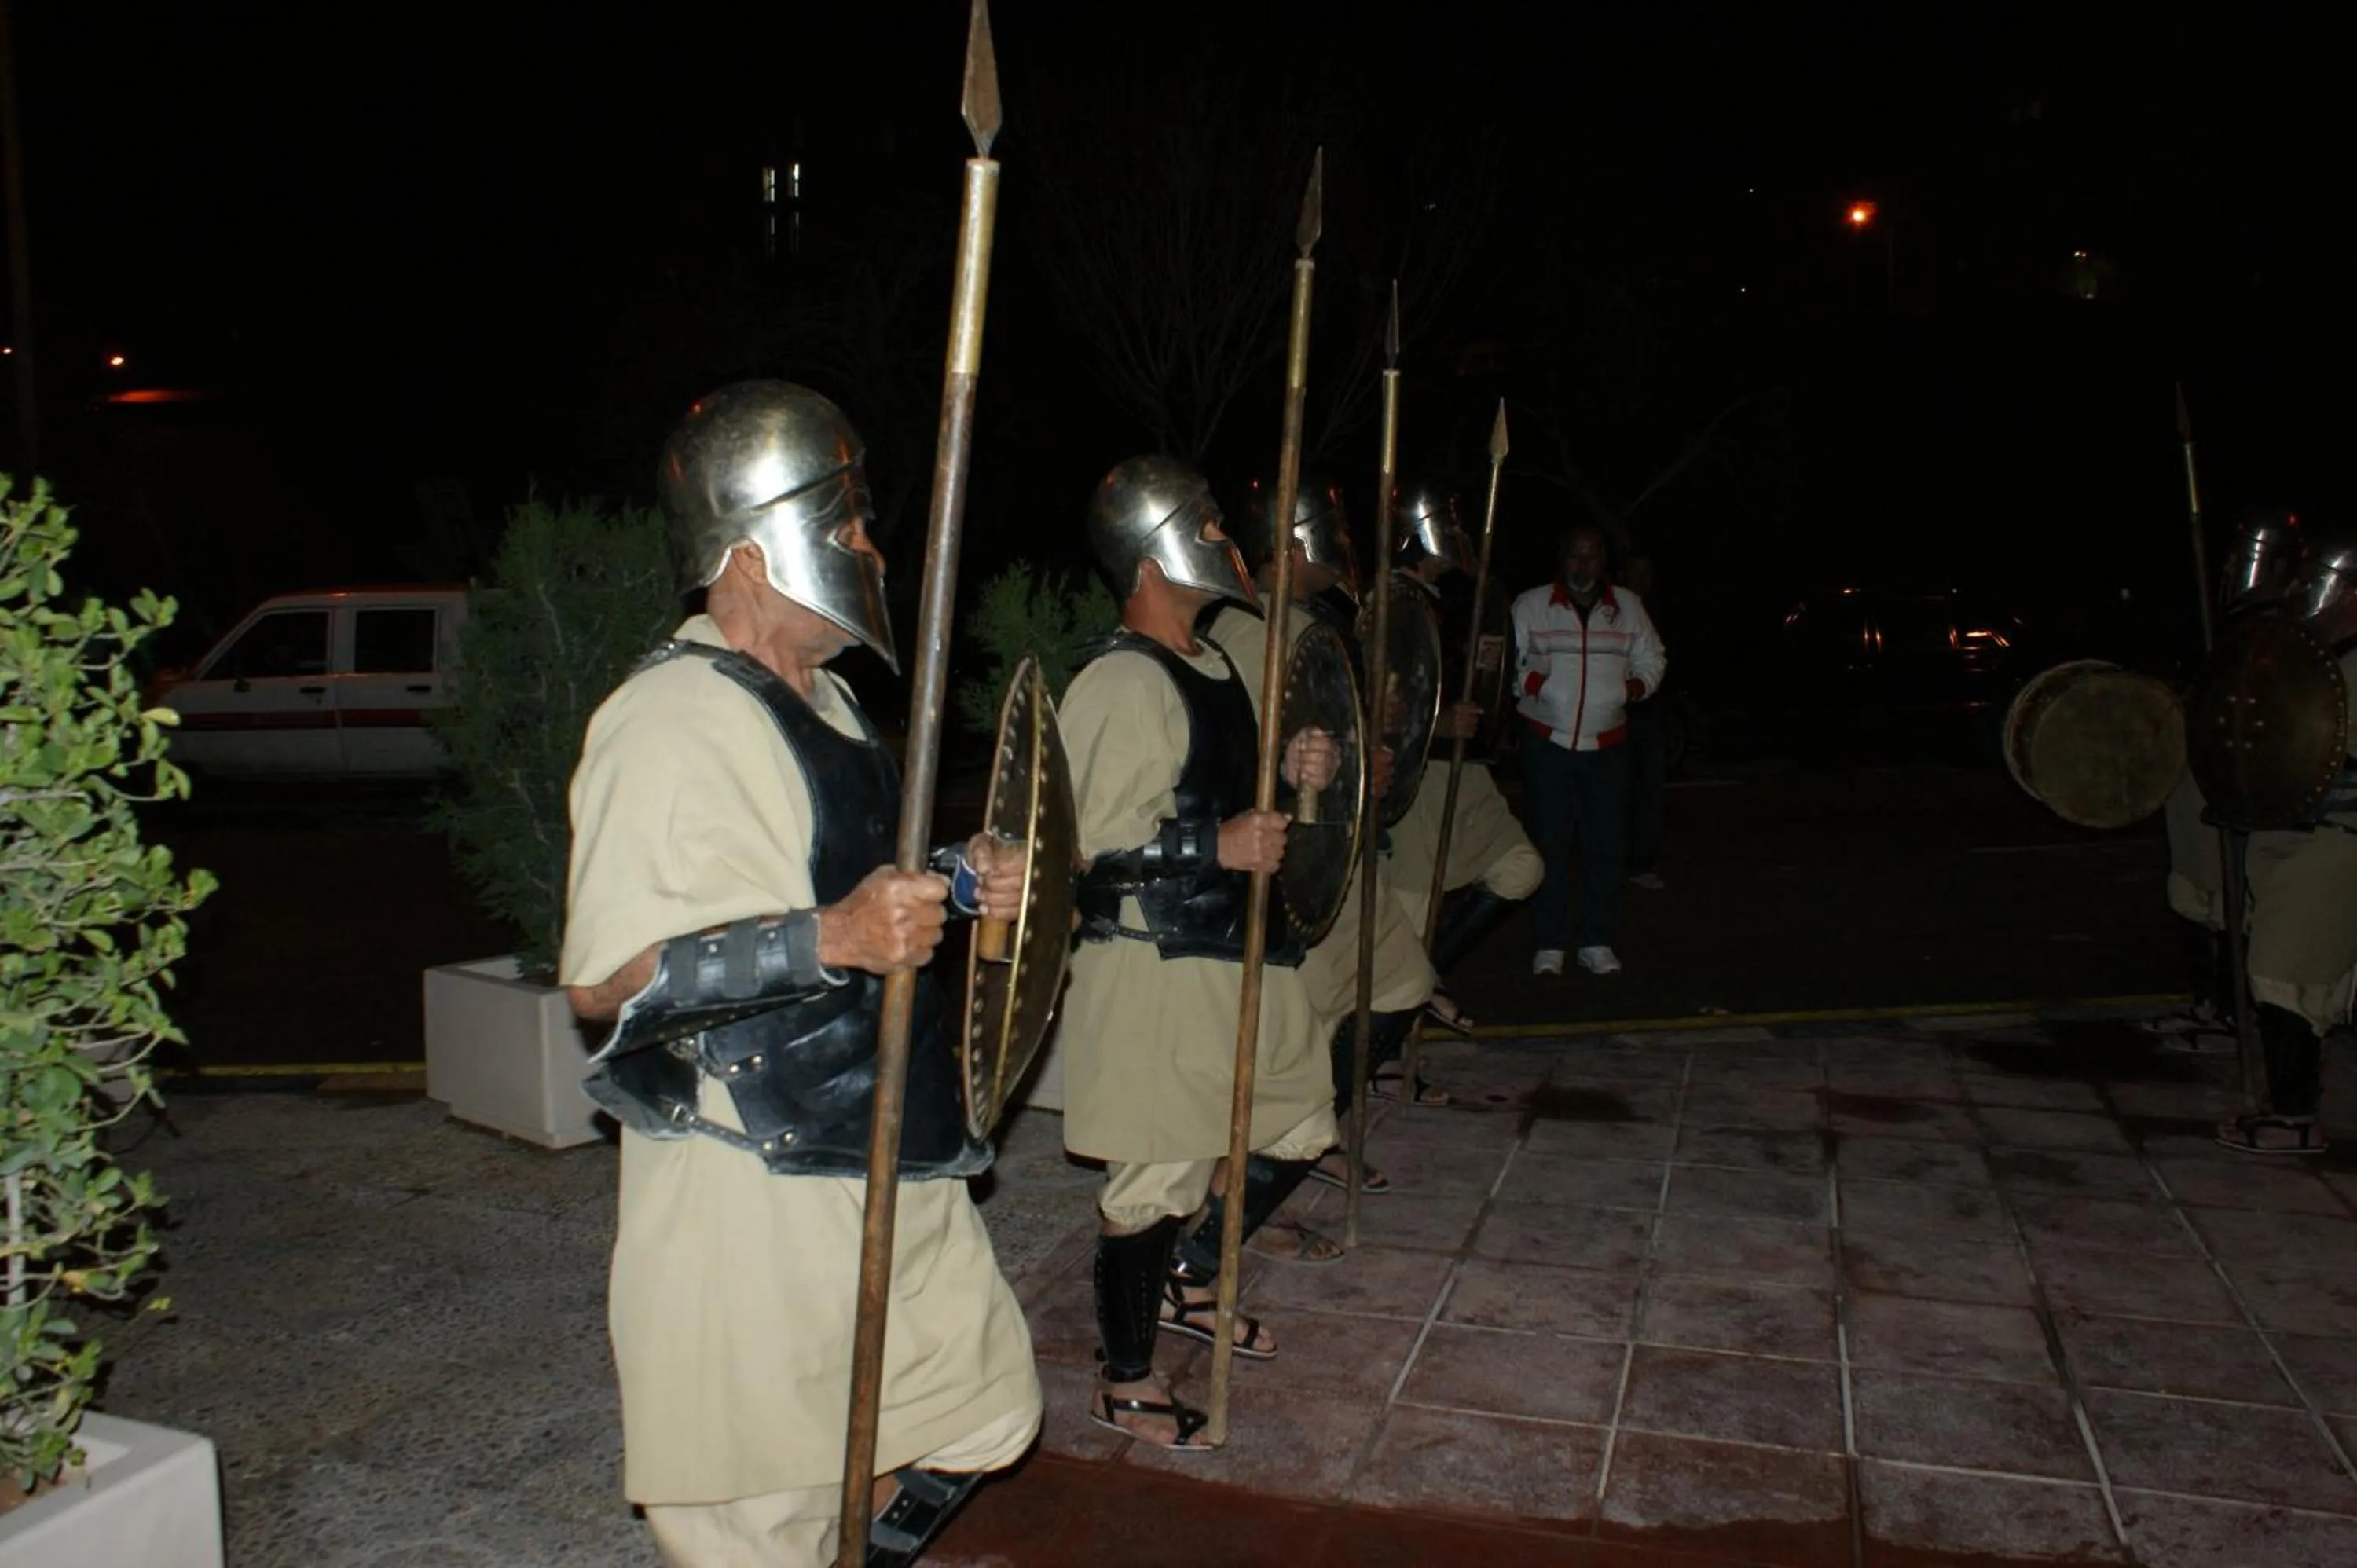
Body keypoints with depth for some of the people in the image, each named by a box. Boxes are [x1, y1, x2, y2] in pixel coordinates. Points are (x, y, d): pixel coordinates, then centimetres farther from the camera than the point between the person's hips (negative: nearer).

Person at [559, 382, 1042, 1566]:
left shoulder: (823, 700, 14)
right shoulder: (668, 722, -18)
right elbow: (602, 981, -24)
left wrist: (956, 882, 8)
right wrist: (831, 938, -31)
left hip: (889, 1161, 9)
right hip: (754, 1190, -9)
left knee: (986, 1413, 19)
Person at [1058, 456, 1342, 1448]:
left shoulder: (1214, 666, 13)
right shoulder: (1118, 685, -18)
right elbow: (1079, 844, -23)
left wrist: (1295, 770, 8)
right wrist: (1218, 846, -28)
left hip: (1243, 949, 10)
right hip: (1157, 965, -10)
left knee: (1297, 1128, 20)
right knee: (1160, 1176, 0)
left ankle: (1187, 1283, 39)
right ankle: (1125, 1385, 19)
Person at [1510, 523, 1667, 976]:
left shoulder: (1628, 606, 9)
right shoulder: (1530, 605, 3)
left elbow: (1651, 659, 16)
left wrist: (1636, 685, -4)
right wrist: (1529, 680, -18)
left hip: (1607, 745, 2)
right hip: (1547, 743, -2)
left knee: (1605, 845, 4)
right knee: (1549, 844, -2)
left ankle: (1596, 942, 15)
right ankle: (1549, 944, 7)